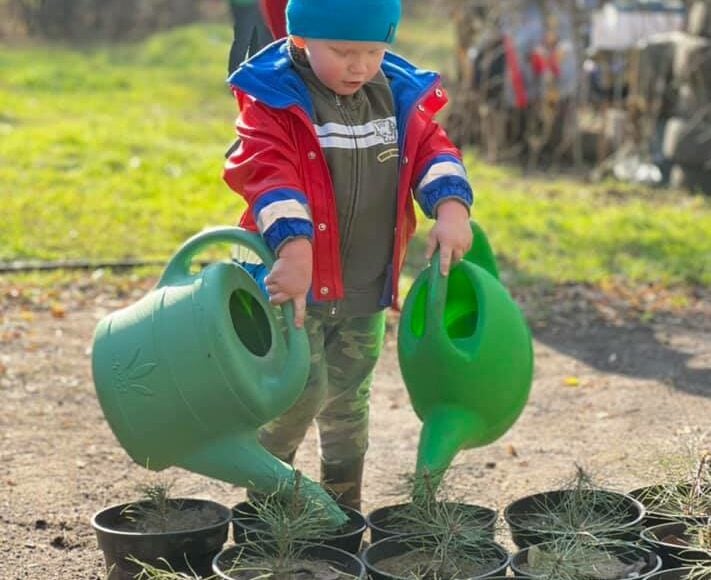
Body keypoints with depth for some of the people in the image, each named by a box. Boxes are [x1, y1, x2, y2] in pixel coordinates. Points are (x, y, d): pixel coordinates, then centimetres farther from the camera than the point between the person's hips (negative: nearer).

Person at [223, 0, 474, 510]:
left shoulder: (401, 96, 3)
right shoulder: (274, 99, -12)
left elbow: (431, 150, 2)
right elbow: (267, 172, -23)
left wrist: (451, 207, -18)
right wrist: (293, 246, -36)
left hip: (367, 292, 5)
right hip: (296, 282, -5)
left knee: (349, 400, 15)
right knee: (304, 390, -10)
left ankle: (344, 504, 32)